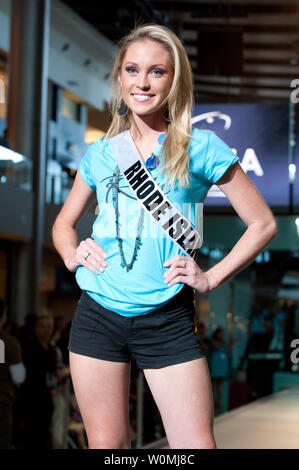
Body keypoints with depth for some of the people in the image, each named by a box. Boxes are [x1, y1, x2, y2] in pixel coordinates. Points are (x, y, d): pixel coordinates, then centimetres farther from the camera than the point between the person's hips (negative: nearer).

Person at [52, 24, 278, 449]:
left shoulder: (201, 148, 1)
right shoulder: (100, 154, 10)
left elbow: (263, 224, 4)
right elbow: (63, 225, 23)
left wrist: (211, 278, -5)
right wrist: (72, 254, 2)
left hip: (168, 319, -3)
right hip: (98, 314, 3)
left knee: (198, 447, -5)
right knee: (106, 445, 7)